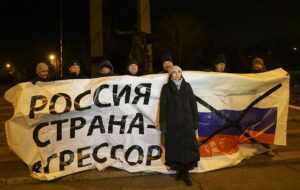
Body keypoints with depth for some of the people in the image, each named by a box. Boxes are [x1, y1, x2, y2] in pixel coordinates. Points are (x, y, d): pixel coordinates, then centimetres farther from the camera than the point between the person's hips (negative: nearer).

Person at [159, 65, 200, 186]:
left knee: (188, 145, -5)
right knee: (175, 146, 3)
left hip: (186, 121, 1)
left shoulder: (187, 86, 8)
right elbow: (163, 106, 0)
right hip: (172, 122, -1)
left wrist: (195, 121, 2)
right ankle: (179, 170, 18)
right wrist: (163, 124, -7)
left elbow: (193, 103, 7)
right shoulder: (166, 88, 4)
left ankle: (186, 173, 2)